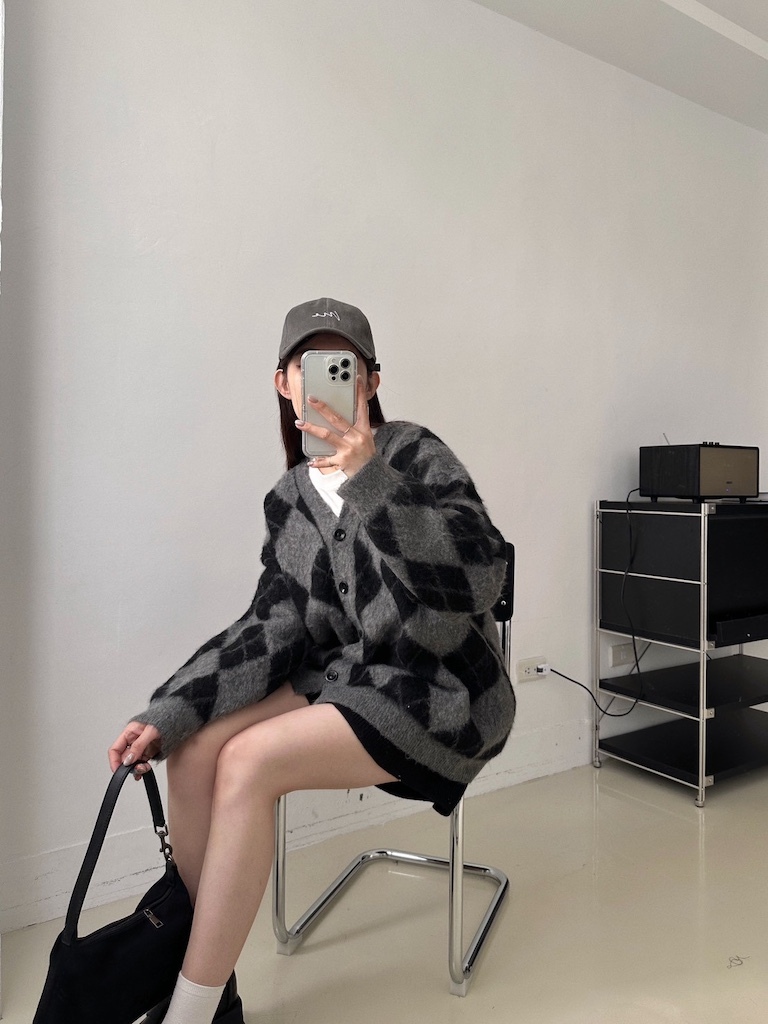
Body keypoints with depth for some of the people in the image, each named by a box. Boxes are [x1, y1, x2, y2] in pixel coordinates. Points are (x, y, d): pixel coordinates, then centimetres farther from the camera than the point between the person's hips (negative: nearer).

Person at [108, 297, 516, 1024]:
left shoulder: (414, 454, -11)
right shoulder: (289, 499, 6)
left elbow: (479, 576, -24)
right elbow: (274, 629, 2)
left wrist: (369, 482, -32)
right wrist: (168, 713, -8)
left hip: (439, 688, -6)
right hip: (346, 674, 6)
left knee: (248, 761, -23)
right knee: (193, 751, -13)